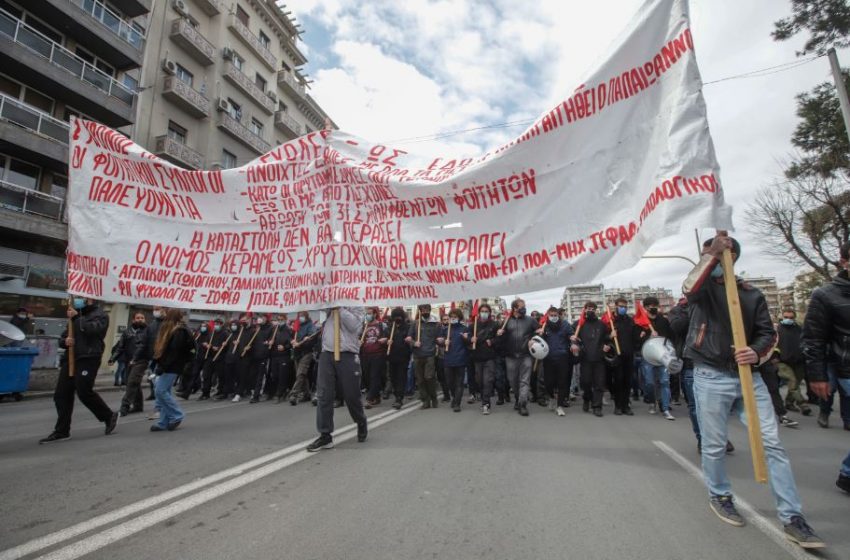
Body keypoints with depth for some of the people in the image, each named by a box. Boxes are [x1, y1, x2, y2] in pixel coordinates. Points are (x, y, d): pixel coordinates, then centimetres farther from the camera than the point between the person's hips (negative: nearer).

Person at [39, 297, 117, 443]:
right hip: (70, 359, 8)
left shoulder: (100, 315, 3)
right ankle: (62, 431, 10)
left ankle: (109, 416, 8)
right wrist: (65, 341, 0)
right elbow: (62, 338, 23)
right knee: (61, 395, 3)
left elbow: (92, 329, -18)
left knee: (84, 392, -11)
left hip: (88, 359, -7)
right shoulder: (75, 317, 24)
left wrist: (76, 317, -8)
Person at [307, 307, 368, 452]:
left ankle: (361, 424, 32)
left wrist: (340, 308, -10)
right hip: (326, 354, 3)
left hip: (348, 356, -3)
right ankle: (325, 435, 9)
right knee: (323, 396, -1)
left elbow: (354, 325, -11)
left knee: (352, 396, 7)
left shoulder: (356, 306, 4)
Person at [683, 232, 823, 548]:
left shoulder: (752, 294, 11)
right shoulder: (704, 286, 0)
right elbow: (689, 289, -25)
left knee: (772, 443, 3)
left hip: (749, 376, 3)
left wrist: (757, 352, -10)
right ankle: (719, 496, 30)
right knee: (714, 446, 7)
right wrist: (711, 255, -27)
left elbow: (768, 332, 10)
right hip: (711, 378, -3)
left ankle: (792, 518, 14)